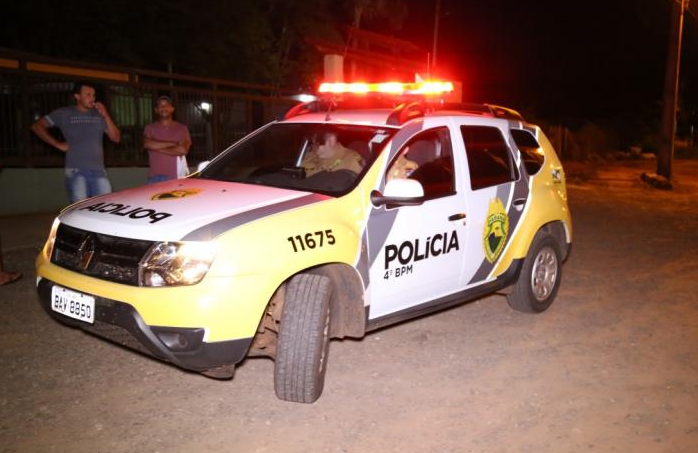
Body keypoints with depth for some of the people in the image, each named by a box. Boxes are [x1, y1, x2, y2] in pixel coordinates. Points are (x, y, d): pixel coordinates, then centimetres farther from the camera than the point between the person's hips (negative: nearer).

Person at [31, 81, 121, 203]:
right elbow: (37, 126, 8)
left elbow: (116, 138, 9)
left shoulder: (99, 115, 13)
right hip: (76, 171, -3)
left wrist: (106, 116, -2)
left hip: (98, 171, 3)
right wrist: (58, 144, 0)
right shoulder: (64, 113, 6)